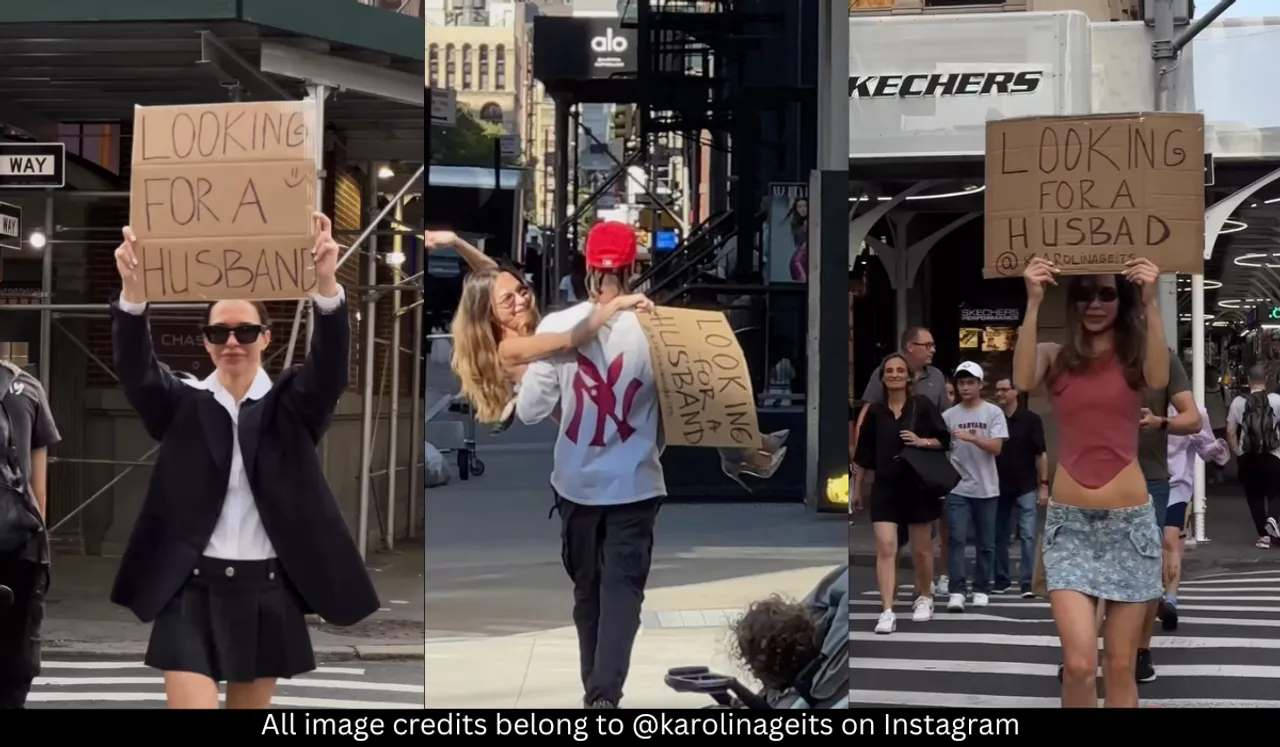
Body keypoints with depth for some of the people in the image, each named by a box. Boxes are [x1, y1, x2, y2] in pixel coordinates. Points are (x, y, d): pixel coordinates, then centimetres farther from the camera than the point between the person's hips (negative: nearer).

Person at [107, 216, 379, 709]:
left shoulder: (291, 407, 3)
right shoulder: (182, 404, 4)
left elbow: (330, 363, -14)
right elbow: (135, 367, -13)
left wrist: (326, 284, -34)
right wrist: (133, 290, -33)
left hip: (266, 594, 1)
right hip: (192, 591, -1)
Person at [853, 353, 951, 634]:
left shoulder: (923, 405, -3)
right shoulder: (874, 412, 3)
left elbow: (944, 439, 0)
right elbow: (864, 454, 10)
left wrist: (922, 442, -18)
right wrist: (858, 488, 13)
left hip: (919, 486, -1)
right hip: (885, 487, 1)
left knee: (921, 549, 12)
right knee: (885, 548, -9)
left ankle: (924, 598, 35)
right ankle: (887, 612, -11)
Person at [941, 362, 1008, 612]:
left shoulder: (994, 413, -2)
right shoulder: (949, 415, 4)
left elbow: (996, 448, -13)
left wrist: (971, 438, -27)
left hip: (986, 488, 0)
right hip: (957, 488, 0)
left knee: (986, 543, 7)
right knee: (956, 539, -10)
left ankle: (981, 590, 17)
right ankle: (957, 591, -11)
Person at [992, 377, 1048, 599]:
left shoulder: (1031, 419, -3)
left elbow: (1040, 454, -2)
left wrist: (1044, 485, -7)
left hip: (1026, 488, -3)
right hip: (999, 487, 3)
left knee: (1027, 535, -7)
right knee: (999, 535, 9)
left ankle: (1026, 582, -5)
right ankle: (1002, 578, 20)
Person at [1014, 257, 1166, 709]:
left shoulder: (1135, 358, 3)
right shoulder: (1054, 356, 4)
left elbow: (1159, 380, -22)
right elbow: (1023, 381, -20)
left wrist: (1150, 304, -30)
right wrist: (1034, 303, -28)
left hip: (1130, 522, 0)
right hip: (1069, 523, 0)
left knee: (1120, 664, 6)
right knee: (1079, 662, -11)